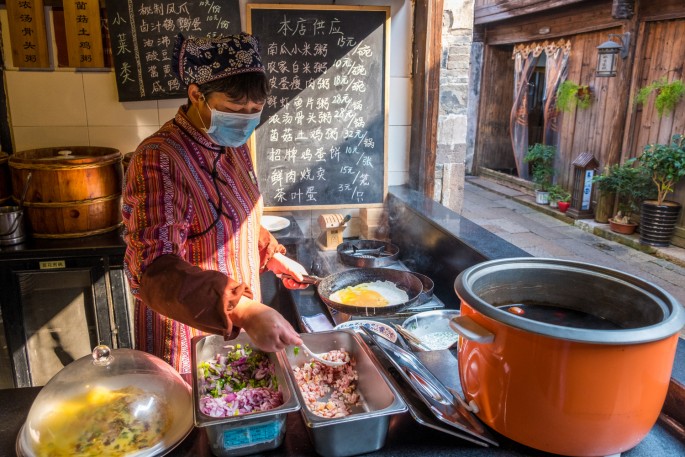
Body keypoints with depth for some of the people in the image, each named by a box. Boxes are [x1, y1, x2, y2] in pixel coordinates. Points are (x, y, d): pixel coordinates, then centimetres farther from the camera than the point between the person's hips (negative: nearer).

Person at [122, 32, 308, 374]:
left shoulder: (234, 147, 0)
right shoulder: (159, 159, -25)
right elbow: (152, 267, -34)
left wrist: (273, 257, 6)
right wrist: (243, 311, -44)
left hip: (238, 320, 8)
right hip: (188, 333, -7)